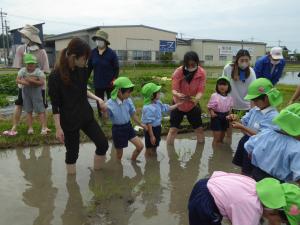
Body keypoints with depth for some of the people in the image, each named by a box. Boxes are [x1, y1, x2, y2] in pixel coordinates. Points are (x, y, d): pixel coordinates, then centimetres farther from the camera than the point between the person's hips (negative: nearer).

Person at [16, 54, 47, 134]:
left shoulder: (39, 71, -9)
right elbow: (18, 80, -6)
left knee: (40, 110, -5)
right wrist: (24, 82, -25)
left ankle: (44, 127, -4)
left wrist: (32, 81, -27)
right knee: (29, 111, 9)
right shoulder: (22, 70, 0)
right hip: (26, 91, 3)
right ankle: (30, 128, 15)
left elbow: (42, 82, -18)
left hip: (36, 91, -3)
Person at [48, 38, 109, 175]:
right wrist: (58, 128, -12)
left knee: (103, 144, 5)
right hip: (69, 120, -5)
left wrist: (97, 99, 2)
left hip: (86, 115, 6)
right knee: (72, 152, 8)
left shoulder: (83, 70, -3)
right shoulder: (55, 76, -18)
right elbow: (55, 105, -13)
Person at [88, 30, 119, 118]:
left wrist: (114, 80, -12)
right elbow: (89, 67, 5)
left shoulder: (111, 53, -11)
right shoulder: (93, 52, -2)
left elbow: (116, 68, -7)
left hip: (109, 83, -3)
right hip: (98, 83, 3)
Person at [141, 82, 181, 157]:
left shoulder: (158, 103, -1)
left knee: (155, 147, 26)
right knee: (149, 151, 8)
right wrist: (151, 136, -24)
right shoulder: (148, 108, -29)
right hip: (151, 129, -9)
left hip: (157, 128, 9)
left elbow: (167, 108, 15)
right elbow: (148, 123, -27)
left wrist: (177, 104, 12)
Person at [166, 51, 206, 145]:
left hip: (193, 104, 2)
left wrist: (197, 98, -43)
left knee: (199, 129, 11)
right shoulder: (178, 72, -22)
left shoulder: (202, 73, -17)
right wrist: (178, 95, -49)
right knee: (173, 129, 1)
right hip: (178, 104, -2)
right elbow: (174, 89, -24)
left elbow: (201, 90, -20)